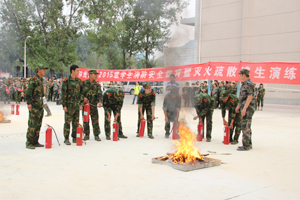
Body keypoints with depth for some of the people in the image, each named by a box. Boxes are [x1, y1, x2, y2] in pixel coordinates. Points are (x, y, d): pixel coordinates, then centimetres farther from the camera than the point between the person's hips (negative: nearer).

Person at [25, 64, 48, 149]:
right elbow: (28, 92, -17)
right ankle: (29, 143, -3)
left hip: (40, 106, 9)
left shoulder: (41, 80, 18)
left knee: (38, 125, 11)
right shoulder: (33, 80, -10)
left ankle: (35, 142, 17)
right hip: (34, 106, -9)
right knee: (32, 125, -8)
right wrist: (29, 103, -24)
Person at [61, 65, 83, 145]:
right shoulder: (66, 81, -6)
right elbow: (63, 94, -8)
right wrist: (64, 105, -12)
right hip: (69, 105, -5)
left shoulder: (79, 81, 10)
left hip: (77, 105, 5)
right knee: (67, 122, -3)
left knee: (76, 122, 9)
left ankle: (75, 138, 18)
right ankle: (66, 139, 4)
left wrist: (81, 103, 12)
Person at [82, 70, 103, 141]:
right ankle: (86, 135, 17)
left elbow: (99, 94, -8)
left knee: (95, 120, -2)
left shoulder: (97, 85, 3)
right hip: (85, 104, 0)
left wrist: (100, 101, -25)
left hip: (93, 105, 0)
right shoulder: (84, 83, 1)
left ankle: (96, 135, 5)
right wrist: (83, 97, -11)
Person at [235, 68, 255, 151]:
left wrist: (244, 108, -25)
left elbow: (250, 97, -22)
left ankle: (246, 145, -4)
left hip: (247, 108, -10)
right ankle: (248, 144, 21)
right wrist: (238, 106, 25)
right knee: (247, 127, 14)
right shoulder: (245, 84, 16)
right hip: (244, 108, 10)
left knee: (245, 127, -8)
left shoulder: (249, 84, -16)